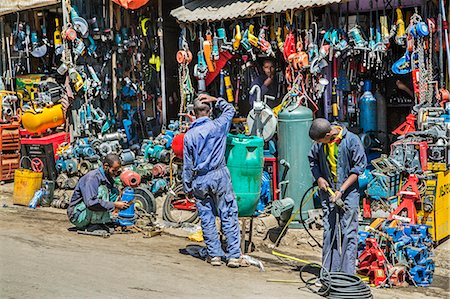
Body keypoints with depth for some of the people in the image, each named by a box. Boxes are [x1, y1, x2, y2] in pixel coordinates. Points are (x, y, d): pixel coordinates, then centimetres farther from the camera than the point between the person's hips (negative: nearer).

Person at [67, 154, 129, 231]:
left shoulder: (108, 178, 5)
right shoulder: (92, 178, -22)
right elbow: (91, 202, -33)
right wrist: (114, 205, -30)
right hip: (77, 215, -8)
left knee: (114, 191, 2)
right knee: (102, 190, -24)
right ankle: (94, 225, -21)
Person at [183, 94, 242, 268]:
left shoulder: (189, 135, 0)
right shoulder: (218, 126, -3)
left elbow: (187, 165, 3)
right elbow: (230, 110, 18)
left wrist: (187, 187, 11)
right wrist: (215, 100, 12)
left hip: (199, 180, 1)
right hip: (219, 175, -1)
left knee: (206, 218, 9)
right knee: (229, 216, 2)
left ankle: (214, 254, 12)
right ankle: (234, 255, 1)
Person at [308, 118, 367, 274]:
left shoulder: (352, 140, -15)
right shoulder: (319, 143, -2)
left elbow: (359, 167, -10)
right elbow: (312, 159, 16)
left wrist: (341, 190, -14)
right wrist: (319, 178, -2)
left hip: (348, 191, -4)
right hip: (328, 191, 4)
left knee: (348, 232, -3)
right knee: (328, 231, 6)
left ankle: (348, 272, 3)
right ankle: (329, 271, 14)